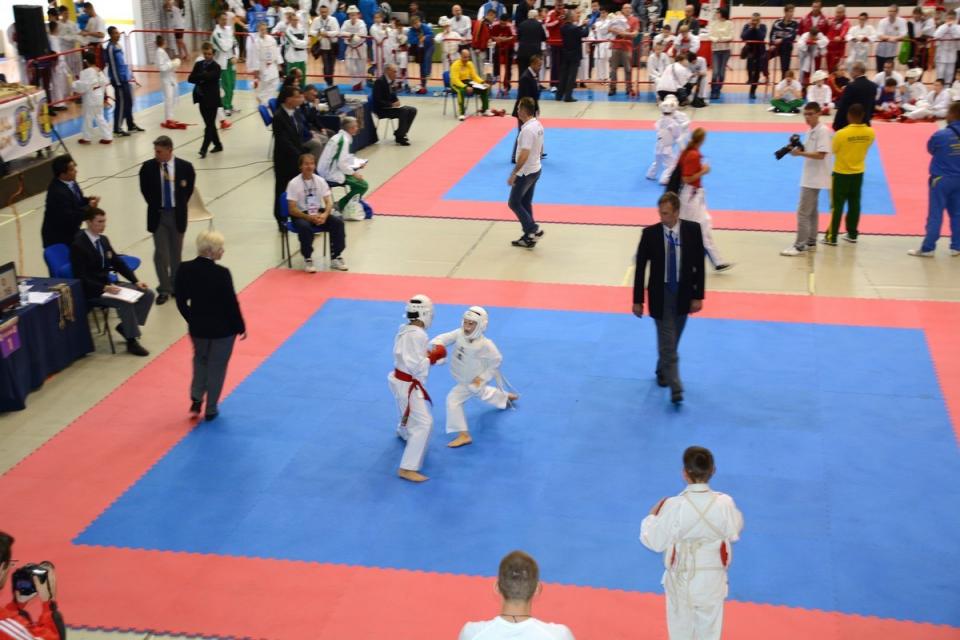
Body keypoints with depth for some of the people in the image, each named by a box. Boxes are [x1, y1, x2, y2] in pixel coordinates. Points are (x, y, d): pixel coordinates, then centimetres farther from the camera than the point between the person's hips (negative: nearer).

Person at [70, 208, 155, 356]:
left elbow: (118, 263, 13)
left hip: (108, 284, 8)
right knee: (125, 302, -32)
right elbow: (81, 278, -20)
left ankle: (126, 326, 4)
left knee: (147, 294, -6)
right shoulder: (78, 245, -16)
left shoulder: (103, 239, 8)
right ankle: (132, 341, -17)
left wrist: (136, 281, 0)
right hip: (92, 291, -8)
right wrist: (104, 288, -30)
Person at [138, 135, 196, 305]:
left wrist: (180, 205, 3)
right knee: (161, 253, -2)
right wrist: (155, 206, 3)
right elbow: (145, 190, 5)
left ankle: (175, 286, 25)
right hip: (158, 215, 0)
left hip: (177, 215, 0)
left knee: (176, 253, 12)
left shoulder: (185, 167, -9)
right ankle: (164, 289, 5)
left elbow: (189, 188, 5)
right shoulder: (148, 167, -9)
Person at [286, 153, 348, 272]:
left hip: (319, 213, 4)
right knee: (305, 227, -37)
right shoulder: (294, 184, -12)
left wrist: (324, 215, -23)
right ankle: (307, 259, -16)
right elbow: (292, 209, -14)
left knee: (338, 222, -20)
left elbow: (329, 202, -1)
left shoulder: (320, 181, 1)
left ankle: (335, 257, -7)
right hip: (301, 215, -4)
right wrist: (310, 217, -26)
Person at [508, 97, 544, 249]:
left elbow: (524, 155, -28)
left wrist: (513, 174, -23)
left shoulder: (528, 129, -26)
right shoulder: (538, 125, 4)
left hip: (526, 172, -9)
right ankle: (529, 237, 21)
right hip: (535, 170, 9)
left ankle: (534, 230, -1)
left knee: (514, 203, 4)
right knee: (526, 203, 17)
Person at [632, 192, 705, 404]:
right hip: (660, 294, -2)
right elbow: (640, 267, -6)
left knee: (671, 341, 18)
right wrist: (638, 300, -5)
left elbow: (699, 265, -3)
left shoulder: (693, 230, -8)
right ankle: (676, 389, -4)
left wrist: (698, 296, -5)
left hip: (683, 294, 2)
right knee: (668, 344, -5)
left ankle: (662, 371, 41)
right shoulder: (650, 233, -11)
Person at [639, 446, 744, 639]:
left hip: (682, 577, -2)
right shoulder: (724, 503, -19)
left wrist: (652, 516, 1)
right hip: (712, 577, 2)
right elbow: (733, 533, -1)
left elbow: (654, 541, -16)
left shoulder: (674, 506, -27)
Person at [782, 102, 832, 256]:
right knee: (811, 211, 17)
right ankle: (811, 242, 27)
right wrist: (798, 149, -2)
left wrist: (800, 153, -26)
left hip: (814, 178, -10)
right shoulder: (811, 130, 10)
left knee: (803, 212, -7)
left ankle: (799, 246, -2)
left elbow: (821, 155, -25)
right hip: (811, 177, 10)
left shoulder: (823, 131, -18)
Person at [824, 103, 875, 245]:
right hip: (858, 173, 4)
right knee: (854, 204, 15)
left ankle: (831, 237, 7)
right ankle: (852, 234, 24)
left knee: (837, 206, 3)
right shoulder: (870, 133, -8)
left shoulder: (841, 133, -22)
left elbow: (834, 150, -8)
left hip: (841, 173, -4)